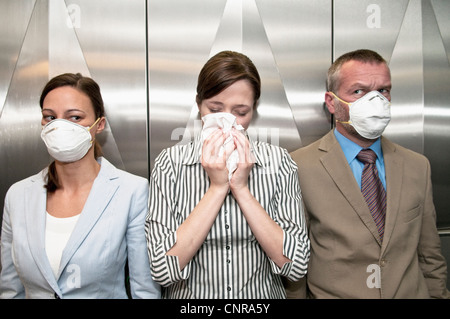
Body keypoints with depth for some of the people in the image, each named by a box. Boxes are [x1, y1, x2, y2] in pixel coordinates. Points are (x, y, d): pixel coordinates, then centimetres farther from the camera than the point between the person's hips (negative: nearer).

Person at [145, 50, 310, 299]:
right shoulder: (171, 162, -12)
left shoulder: (277, 161, -10)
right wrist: (217, 187, -23)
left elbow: (296, 265, -15)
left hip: (262, 294, 1)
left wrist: (241, 188, -21)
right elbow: (162, 269, -19)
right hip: (191, 294, 0)